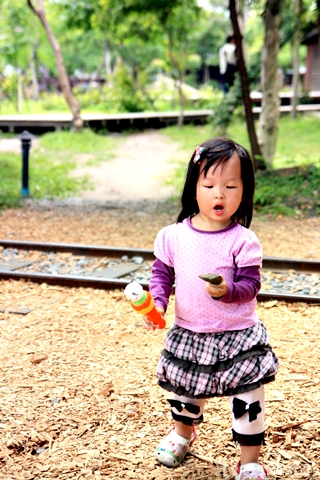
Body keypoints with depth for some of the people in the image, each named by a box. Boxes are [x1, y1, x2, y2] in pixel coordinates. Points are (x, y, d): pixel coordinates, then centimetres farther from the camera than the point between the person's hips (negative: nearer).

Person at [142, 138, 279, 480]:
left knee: (247, 400, 3)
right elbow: (162, 273, 2)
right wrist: (156, 301, -15)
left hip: (238, 338, -3)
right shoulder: (174, 236, -6)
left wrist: (226, 291, -35)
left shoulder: (243, 240, -15)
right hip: (187, 335, 3)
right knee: (185, 390, 25)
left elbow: (251, 284, -15)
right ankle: (183, 431, 55)